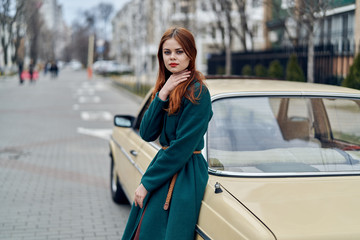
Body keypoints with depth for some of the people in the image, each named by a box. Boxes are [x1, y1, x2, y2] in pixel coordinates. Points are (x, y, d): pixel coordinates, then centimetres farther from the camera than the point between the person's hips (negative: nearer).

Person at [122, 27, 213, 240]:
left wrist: (147, 182, -14)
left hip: (183, 176, -8)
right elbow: (147, 134, -1)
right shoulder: (165, 87, 9)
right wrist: (162, 95, -13)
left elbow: (183, 146, -18)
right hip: (165, 165, 8)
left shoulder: (196, 92, -15)